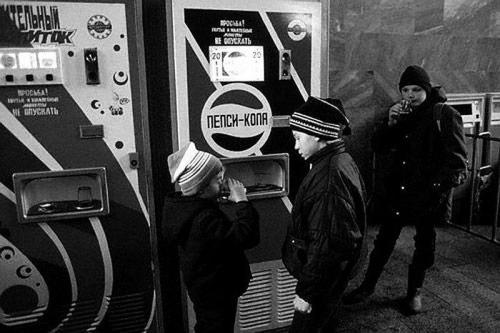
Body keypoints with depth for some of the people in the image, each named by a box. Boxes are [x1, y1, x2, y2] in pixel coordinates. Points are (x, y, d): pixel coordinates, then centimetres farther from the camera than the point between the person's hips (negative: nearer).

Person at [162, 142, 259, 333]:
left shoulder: (181, 204, -4)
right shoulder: (206, 219, -35)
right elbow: (247, 236, -37)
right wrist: (242, 201, -28)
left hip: (201, 286, 9)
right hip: (216, 293, -9)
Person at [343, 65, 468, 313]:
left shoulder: (445, 115, -9)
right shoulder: (401, 115, 6)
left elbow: (456, 159, -10)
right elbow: (378, 147, 3)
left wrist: (437, 187, -19)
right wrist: (390, 123, -13)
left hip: (430, 194, -3)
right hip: (399, 190, 4)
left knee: (424, 243, 13)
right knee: (385, 238, 11)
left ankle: (414, 291, 32)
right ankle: (367, 286, 25)